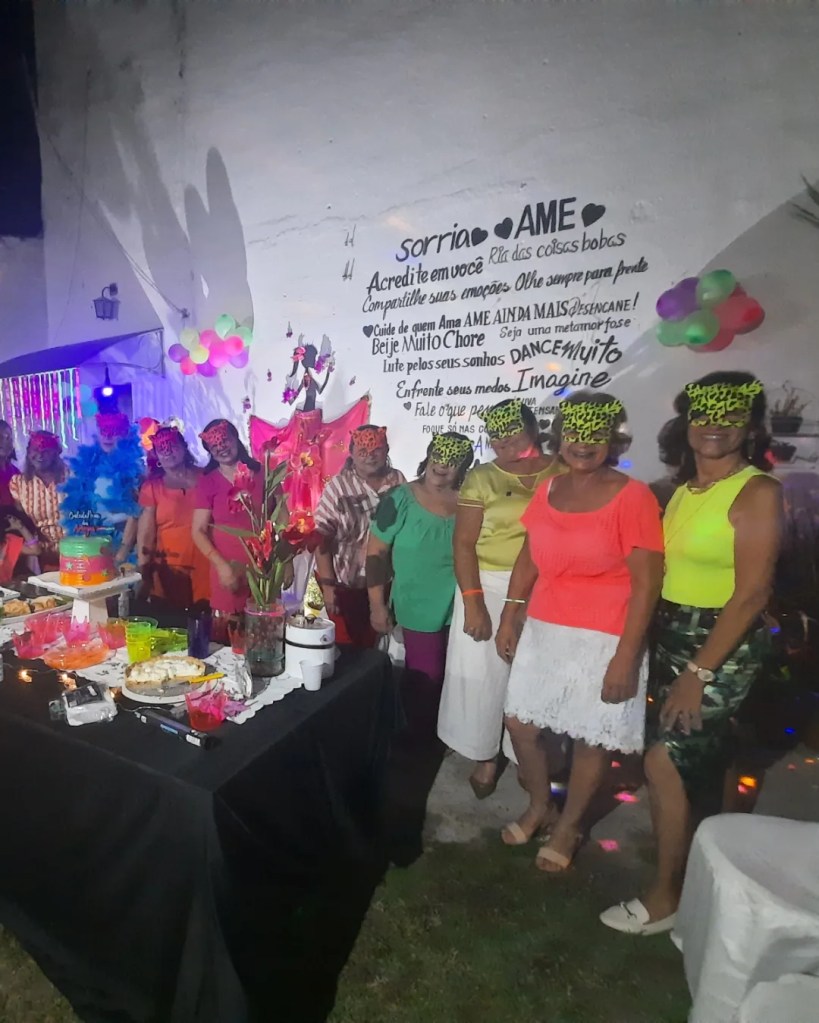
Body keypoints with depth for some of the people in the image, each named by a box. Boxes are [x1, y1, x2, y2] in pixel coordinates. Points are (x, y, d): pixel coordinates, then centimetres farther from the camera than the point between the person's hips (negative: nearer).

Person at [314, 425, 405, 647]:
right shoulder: (338, 486, -13)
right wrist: (327, 584, -15)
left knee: (371, 643, 19)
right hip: (344, 582, -3)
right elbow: (321, 536, -13)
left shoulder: (397, 481, -3)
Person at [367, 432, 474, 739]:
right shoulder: (401, 499, -11)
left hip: (460, 608, 4)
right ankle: (421, 738, 31)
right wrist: (377, 605, -10)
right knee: (426, 677, 5)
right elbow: (376, 553, -8)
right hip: (420, 608, -3)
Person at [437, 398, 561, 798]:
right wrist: (473, 602, -12)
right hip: (489, 587, 0)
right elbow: (463, 543, -5)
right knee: (482, 675, 7)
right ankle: (485, 756, 28)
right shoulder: (480, 478, 0)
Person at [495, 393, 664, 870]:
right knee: (521, 724, 13)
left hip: (604, 639, -5)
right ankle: (539, 806, 41)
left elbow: (647, 581, -14)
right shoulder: (548, 490, 4)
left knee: (593, 739, 11)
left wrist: (626, 656, -16)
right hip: (543, 631, 6)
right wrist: (510, 618, 10)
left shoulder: (633, 496, -13)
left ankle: (569, 826, 37)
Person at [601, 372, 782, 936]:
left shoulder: (758, 491, -13)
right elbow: (666, 571, 7)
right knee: (696, 765, 19)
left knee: (665, 763, -5)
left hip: (723, 645, -7)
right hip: (671, 636, 7)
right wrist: (646, 645, 2)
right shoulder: (683, 489, 8)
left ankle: (665, 897, 16)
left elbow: (752, 594, -18)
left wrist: (699, 671, -19)